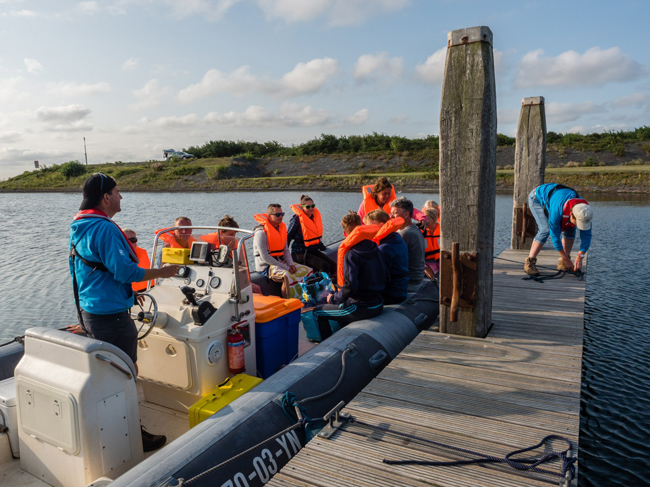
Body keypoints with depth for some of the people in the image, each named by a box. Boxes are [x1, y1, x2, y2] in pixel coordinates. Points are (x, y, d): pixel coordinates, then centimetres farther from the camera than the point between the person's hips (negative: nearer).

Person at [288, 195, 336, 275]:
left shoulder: (315, 216, 11)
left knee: (333, 266, -11)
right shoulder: (297, 219, -10)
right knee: (325, 266, -24)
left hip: (314, 251, 7)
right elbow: (287, 237, -5)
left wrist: (322, 247, 32)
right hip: (300, 253, -7)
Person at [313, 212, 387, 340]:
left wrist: (333, 298, -9)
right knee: (340, 305, 33)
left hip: (362, 309, -8)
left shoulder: (351, 254, -19)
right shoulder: (374, 248, 2)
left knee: (318, 312, 7)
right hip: (378, 305, 8)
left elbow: (350, 286, -26)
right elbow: (386, 277, 9)